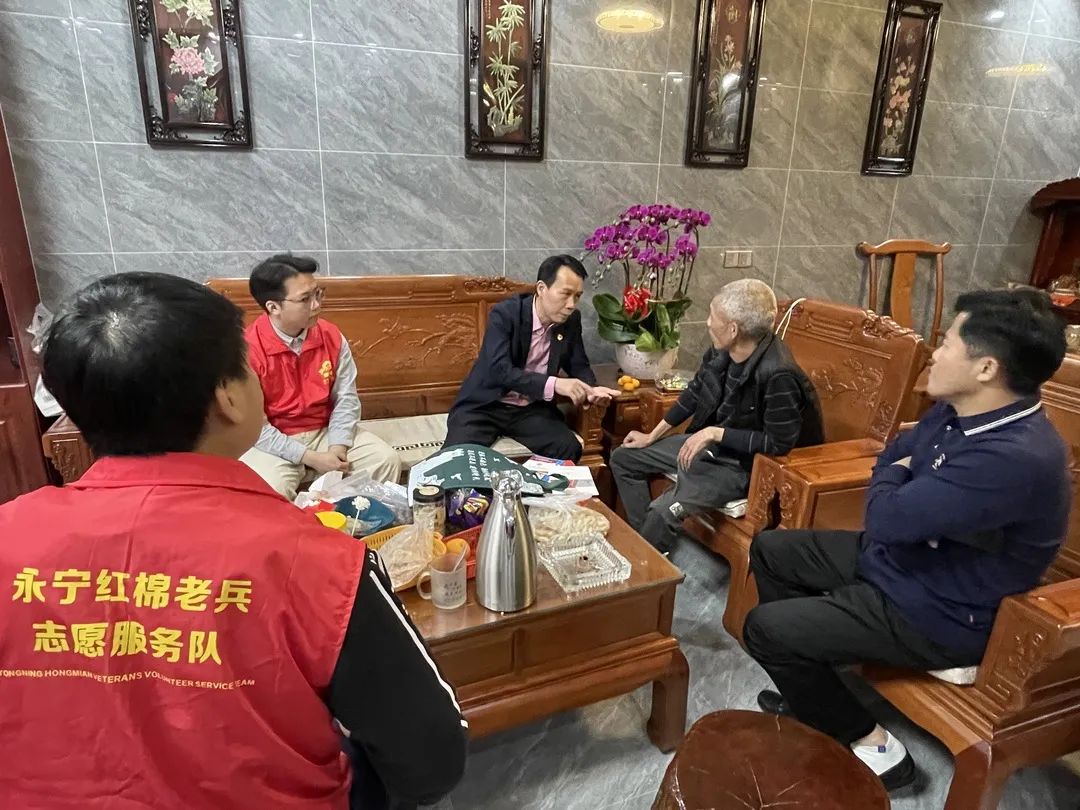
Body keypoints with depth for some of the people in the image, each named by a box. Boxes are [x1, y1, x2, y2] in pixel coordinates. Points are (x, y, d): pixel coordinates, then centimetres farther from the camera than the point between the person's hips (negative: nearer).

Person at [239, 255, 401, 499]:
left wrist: (338, 447, -15)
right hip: (273, 443, -4)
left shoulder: (331, 336, -5)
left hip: (326, 432, 4)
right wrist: (310, 458, -20)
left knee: (387, 460, -11)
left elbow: (346, 397, 0)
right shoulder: (249, 349, -18)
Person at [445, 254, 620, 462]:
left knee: (569, 449, -20)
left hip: (532, 409, 4)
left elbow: (579, 366, 9)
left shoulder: (571, 320, -1)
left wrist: (591, 389, -15)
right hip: (485, 406, -4)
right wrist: (554, 384, -37)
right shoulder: (505, 314, -18)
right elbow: (500, 370, -27)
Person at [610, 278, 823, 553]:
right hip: (707, 444, 9)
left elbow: (779, 443, -24)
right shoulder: (722, 351, -8)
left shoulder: (778, 375, -30)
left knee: (664, 510, -28)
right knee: (623, 458, 9)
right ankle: (643, 539, 14)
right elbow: (695, 392, 8)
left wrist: (716, 433, -24)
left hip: (742, 463, -8)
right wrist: (652, 436, 10)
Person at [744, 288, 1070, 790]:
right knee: (770, 549, 13)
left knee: (764, 628, -12)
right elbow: (891, 458, 13)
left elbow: (887, 517, -33)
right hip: (898, 558, 10)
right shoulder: (956, 411, -4)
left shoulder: (1014, 458, -35)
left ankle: (869, 744, 10)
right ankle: (815, 687, 26)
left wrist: (893, 481, -12)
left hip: (935, 615, -9)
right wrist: (899, 484, -7)